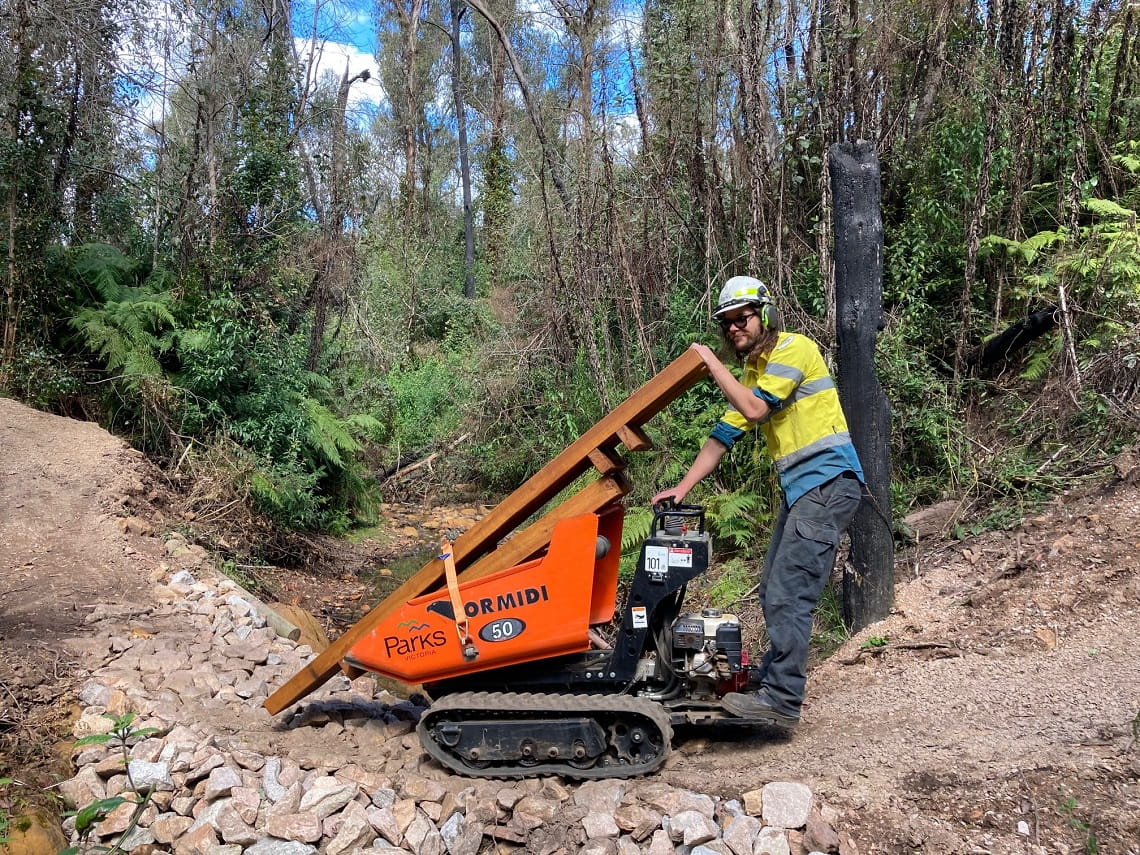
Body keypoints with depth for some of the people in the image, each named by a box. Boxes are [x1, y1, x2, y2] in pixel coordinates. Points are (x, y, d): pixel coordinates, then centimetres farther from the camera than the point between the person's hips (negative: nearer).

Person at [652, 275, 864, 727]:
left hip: (828, 481, -10)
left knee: (789, 593, -14)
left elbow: (755, 408, -20)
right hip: (801, 487, 10)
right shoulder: (751, 372, 19)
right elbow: (723, 434, 17)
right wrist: (682, 488, 11)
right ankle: (773, 677, 25)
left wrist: (713, 364, -10)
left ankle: (782, 700, -10)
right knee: (773, 590, 13)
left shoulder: (794, 348, -8)